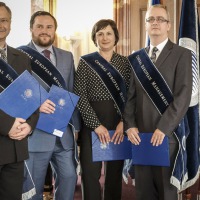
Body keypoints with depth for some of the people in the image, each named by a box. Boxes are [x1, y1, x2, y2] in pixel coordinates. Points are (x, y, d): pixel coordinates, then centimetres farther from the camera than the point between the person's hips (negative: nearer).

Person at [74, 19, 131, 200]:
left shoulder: (125, 62, 7)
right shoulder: (86, 62, 1)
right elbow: (80, 96, -6)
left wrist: (124, 122, -9)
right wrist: (96, 124, -13)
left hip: (119, 125, 2)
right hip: (92, 124, -2)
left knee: (115, 171, 9)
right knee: (91, 172, 1)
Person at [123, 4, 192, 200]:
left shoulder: (181, 54, -1)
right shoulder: (136, 58, 12)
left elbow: (183, 96, -11)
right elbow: (130, 96, 8)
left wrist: (163, 128, -17)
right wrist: (129, 125, -5)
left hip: (166, 133, -3)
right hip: (140, 133, 4)